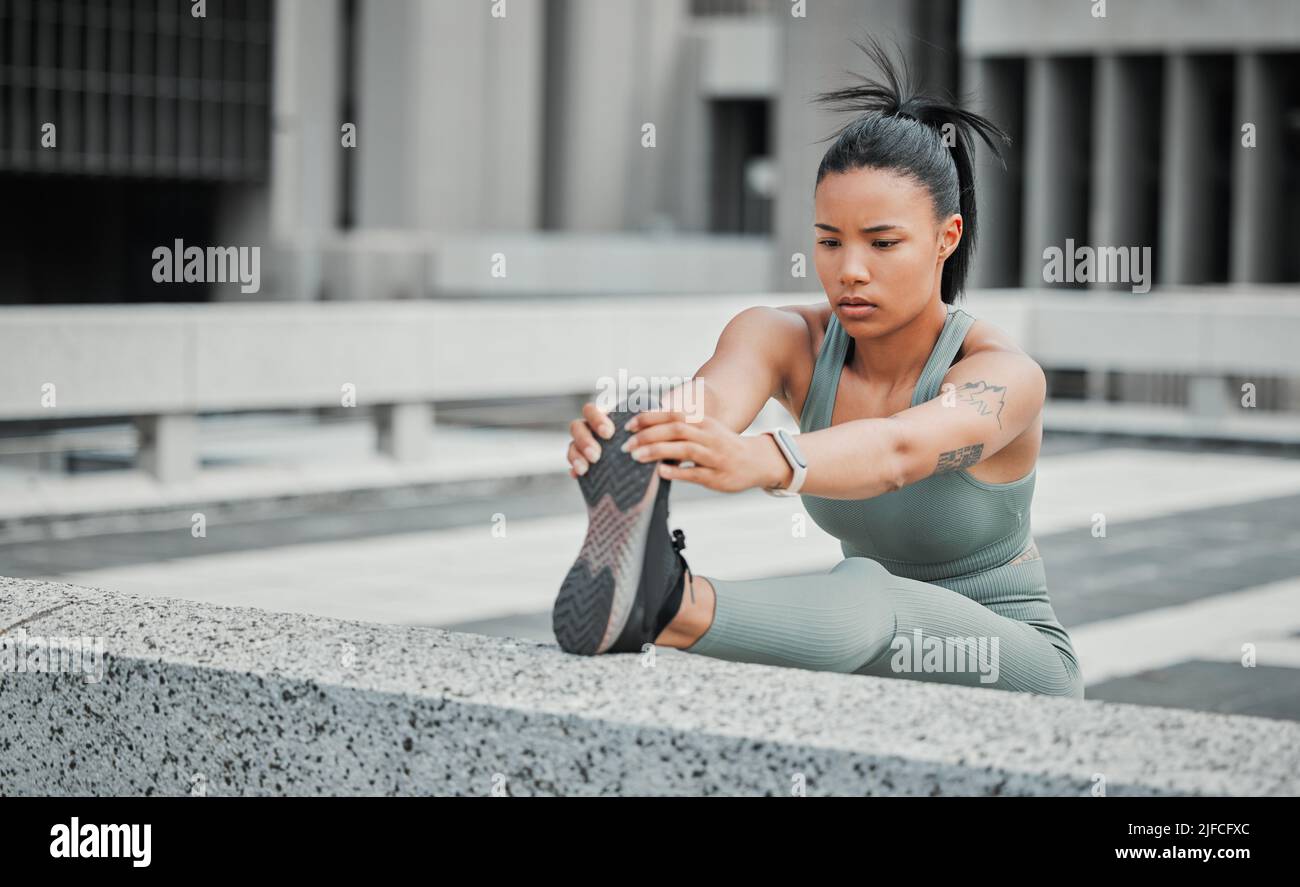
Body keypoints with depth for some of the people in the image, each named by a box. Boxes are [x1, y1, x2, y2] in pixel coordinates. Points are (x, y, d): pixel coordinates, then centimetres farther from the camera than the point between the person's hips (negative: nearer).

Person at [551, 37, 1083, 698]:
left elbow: (898, 451, -43)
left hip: (1011, 667, -7)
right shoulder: (788, 340, -8)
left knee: (864, 596, -39)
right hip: (882, 657, 8)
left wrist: (759, 463, -64)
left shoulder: (1005, 376, -21)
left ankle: (662, 603, -60)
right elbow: (710, 399, -31)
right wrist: (623, 436, -56)